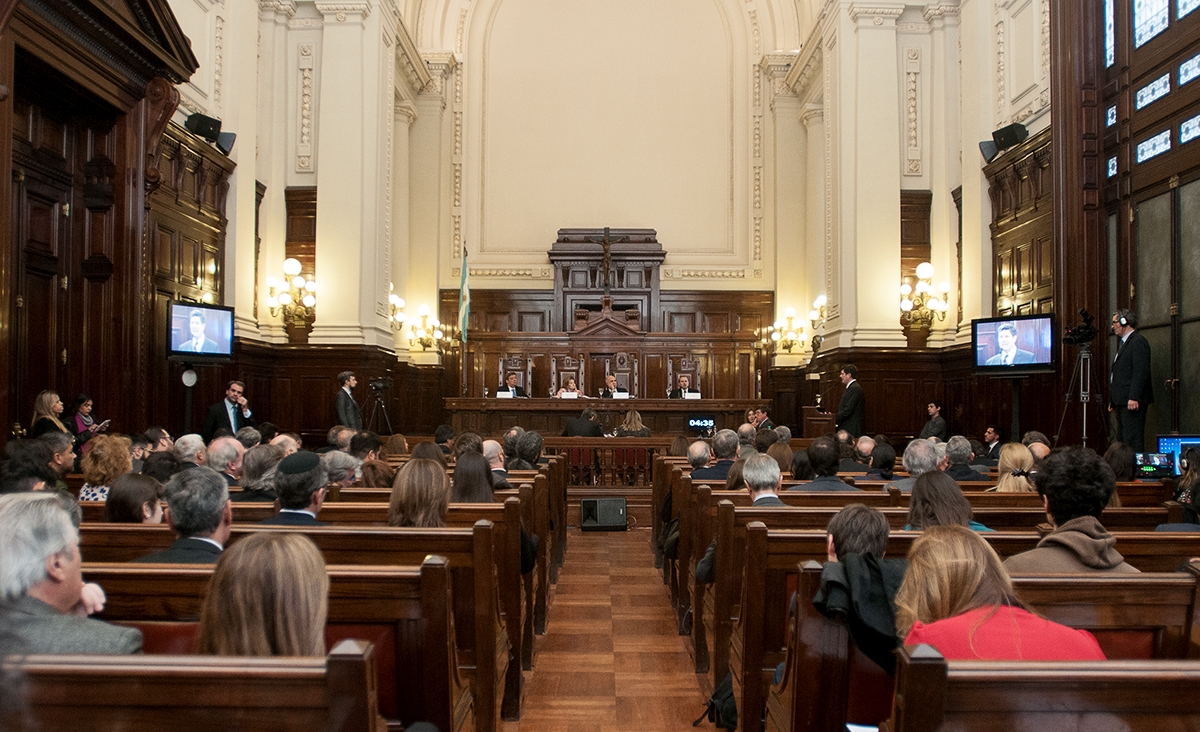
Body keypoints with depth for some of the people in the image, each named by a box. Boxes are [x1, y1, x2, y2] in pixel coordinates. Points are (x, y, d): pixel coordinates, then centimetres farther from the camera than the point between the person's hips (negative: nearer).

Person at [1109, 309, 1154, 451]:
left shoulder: (1138, 341, -8)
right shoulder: (1124, 343, 22)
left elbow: (1141, 372, -18)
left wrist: (1134, 398, -24)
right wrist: (1113, 400, 21)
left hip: (1133, 401, -10)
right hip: (1122, 402, 10)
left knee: (1133, 440, -11)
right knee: (1122, 439, 9)